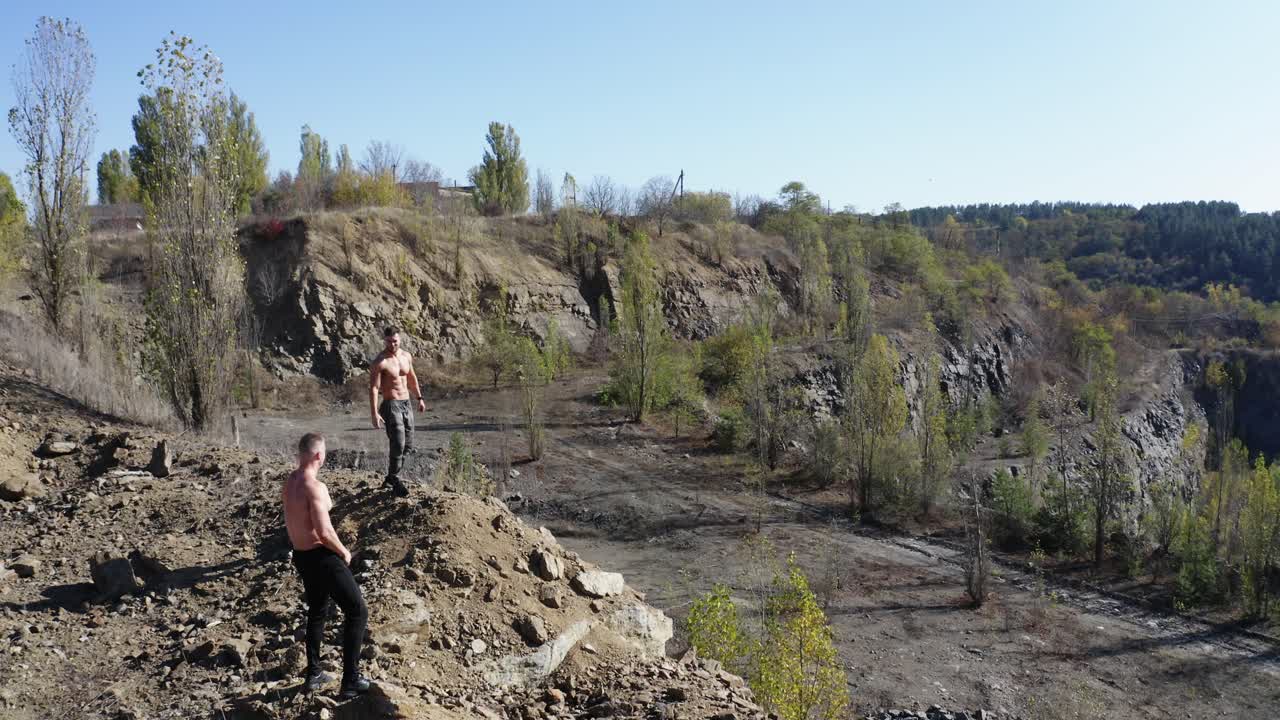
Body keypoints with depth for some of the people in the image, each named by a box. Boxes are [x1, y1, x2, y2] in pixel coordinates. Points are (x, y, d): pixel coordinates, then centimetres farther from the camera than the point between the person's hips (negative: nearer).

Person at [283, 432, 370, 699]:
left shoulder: (289, 482, 5)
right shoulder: (315, 487, -23)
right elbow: (324, 532, -26)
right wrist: (344, 552, -9)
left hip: (301, 556, 9)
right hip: (321, 556, -9)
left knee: (316, 612, 25)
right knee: (357, 611, 1)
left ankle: (313, 674, 33)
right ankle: (350, 681, 1)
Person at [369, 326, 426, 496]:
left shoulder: (406, 356, 7)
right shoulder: (379, 362, -13)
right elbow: (373, 388, -16)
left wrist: (419, 398, 21)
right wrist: (374, 413, -22)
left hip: (406, 404, 7)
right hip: (391, 405, -7)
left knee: (408, 445, 11)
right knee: (398, 445, -12)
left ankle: (391, 478, 26)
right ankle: (395, 482, 2)